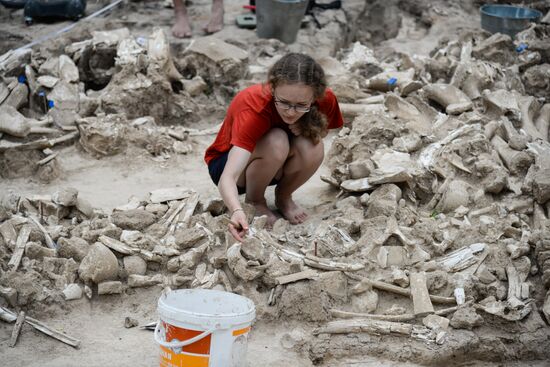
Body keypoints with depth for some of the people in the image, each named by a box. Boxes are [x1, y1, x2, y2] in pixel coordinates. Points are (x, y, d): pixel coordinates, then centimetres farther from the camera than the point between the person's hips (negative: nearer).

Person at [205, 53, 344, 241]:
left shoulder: (325, 100, -24)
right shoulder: (253, 107, -37)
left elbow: (321, 132, 2)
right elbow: (227, 178, -45)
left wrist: (308, 130, -24)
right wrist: (237, 212, -66)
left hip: (273, 167, 4)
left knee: (313, 148, -30)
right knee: (276, 142, -36)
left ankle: (283, 197, 0)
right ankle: (254, 201, -7)